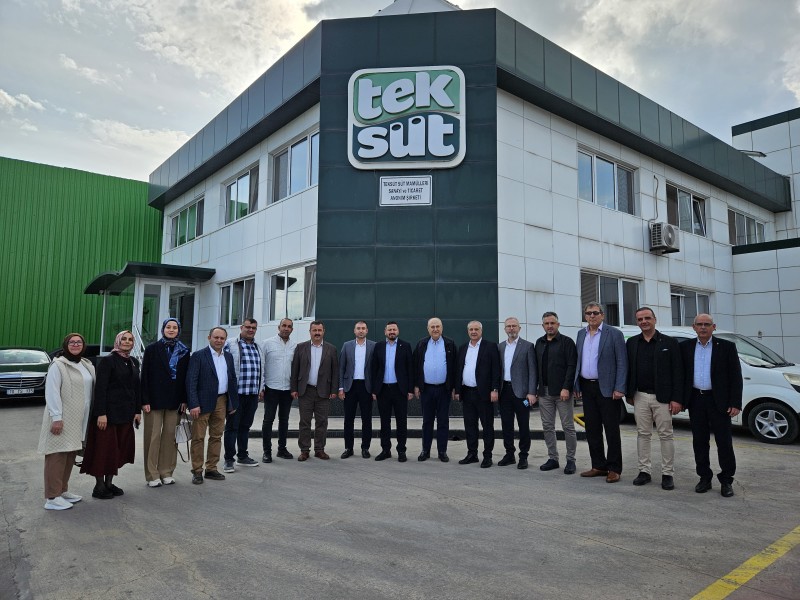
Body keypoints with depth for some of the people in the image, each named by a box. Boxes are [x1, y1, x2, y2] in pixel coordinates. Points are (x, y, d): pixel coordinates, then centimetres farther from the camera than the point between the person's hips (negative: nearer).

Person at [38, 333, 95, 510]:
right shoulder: (58, 365, -9)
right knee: (57, 456, -5)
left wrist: (90, 416, 12)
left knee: (70, 455, 13)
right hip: (62, 419, -7)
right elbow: (52, 392, -14)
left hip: (79, 419, 7)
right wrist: (56, 417, -19)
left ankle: (63, 490, 24)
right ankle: (52, 498, -1)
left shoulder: (87, 366, 12)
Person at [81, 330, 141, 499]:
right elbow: (100, 388, -14)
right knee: (104, 448, 1)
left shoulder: (134, 362, 10)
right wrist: (101, 413, -19)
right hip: (109, 411, -6)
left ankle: (109, 483, 23)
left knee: (119, 448, 11)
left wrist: (138, 411, 9)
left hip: (126, 414, 6)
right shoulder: (107, 360, -8)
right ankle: (99, 486, 12)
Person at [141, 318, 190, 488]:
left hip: (174, 400, 2)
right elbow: (144, 376, -3)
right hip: (155, 400, -2)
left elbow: (185, 377, 7)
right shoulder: (152, 349, -1)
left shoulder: (184, 351, 6)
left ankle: (167, 472, 17)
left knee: (170, 436, 6)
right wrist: (145, 400, -9)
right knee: (153, 436, 3)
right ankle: (152, 475, 11)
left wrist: (184, 400, 1)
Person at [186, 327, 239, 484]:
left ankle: (211, 469, 22)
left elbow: (233, 380, 14)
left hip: (221, 402, 6)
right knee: (198, 437, 2)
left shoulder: (228, 357, 11)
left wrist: (234, 403, 11)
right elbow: (191, 381, -12)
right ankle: (197, 471, 12)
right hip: (203, 402, -5)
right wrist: (193, 404, -18)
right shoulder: (198, 356, -7)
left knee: (216, 437, 12)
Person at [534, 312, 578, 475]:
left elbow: (572, 366, -11)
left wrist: (566, 388, -18)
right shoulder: (539, 343, 12)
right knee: (547, 427, 9)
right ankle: (553, 458, 20)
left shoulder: (566, 342, -4)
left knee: (568, 426, 2)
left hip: (562, 391, -5)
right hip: (544, 392, 6)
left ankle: (570, 460, 13)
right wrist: (535, 389, 8)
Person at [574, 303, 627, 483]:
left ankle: (614, 469, 13)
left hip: (606, 388, -5)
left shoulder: (614, 334, -5)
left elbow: (622, 363, -9)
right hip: (586, 388, 6)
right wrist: (576, 385, 8)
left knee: (611, 429, 3)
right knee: (592, 429, 11)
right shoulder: (581, 334, 11)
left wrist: (619, 388, -15)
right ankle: (599, 466, 22)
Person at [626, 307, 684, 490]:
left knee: (666, 435, 4)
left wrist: (677, 399, -10)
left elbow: (678, 372, -5)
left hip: (662, 397, -3)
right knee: (643, 434, 9)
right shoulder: (631, 343, 7)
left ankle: (668, 474, 14)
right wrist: (629, 394, 7)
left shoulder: (669, 343, -2)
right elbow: (628, 370, 10)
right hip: (640, 396, 3)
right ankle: (645, 471, 18)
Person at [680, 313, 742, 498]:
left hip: (719, 401, -2)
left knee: (724, 442, 3)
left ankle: (726, 481, 17)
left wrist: (735, 403, -9)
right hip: (696, 400, 2)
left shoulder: (727, 347, -2)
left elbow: (736, 377, -3)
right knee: (699, 442, 9)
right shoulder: (686, 347, 5)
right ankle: (705, 478, 21)